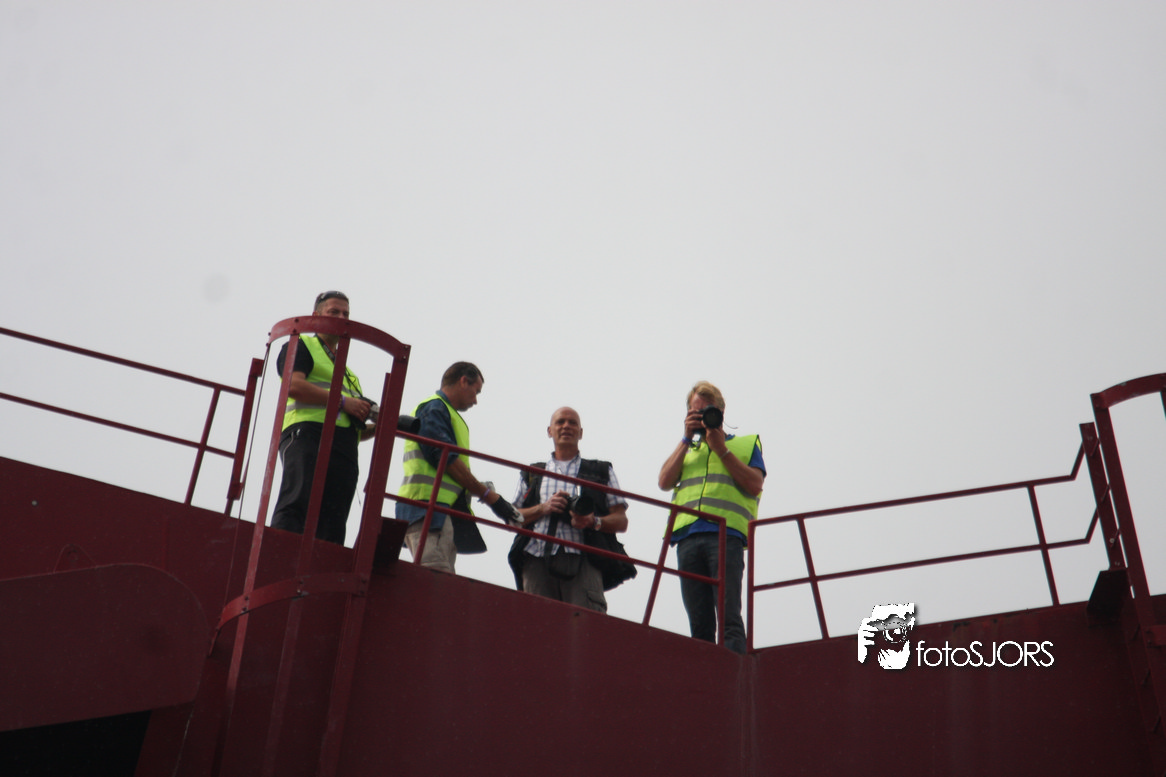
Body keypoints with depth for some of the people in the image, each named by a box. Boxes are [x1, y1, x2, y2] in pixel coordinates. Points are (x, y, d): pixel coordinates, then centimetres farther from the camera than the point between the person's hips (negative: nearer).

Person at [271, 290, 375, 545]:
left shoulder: (348, 372, 35)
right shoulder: (301, 346, 15)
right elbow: (294, 385, -6)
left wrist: (374, 428, 13)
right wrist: (343, 401, -7)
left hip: (343, 448, 7)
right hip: (307, 434, -6)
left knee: (332, 525, -8)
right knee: (298, 503, -24)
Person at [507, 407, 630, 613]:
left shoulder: (602, 471, 24)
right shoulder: (532, 474, 28)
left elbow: (621, 521, 15)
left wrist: (594, 522, -6)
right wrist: (543, 508, 0)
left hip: (582, 559, -1)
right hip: (537, 559, 2)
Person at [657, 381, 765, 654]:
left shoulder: (746, 443, 21)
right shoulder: (687, 449, 30)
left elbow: (755, 485, 4)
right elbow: (664, 482, 12)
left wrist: (721, 449, 2)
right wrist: (687, 438, 10)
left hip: (726, 535, -3)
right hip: (688, 537, 3)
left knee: (729, 616, -14)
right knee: (699, 622, -3)